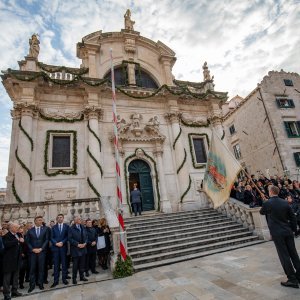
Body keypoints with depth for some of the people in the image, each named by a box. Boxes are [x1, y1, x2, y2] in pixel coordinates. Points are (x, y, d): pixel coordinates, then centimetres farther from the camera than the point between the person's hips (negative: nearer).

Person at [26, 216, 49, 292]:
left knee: (41, 268, 6)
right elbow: (27, 241, 3)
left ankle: (40, 283, 20)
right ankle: (32, 285, 17)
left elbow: (47, 240, -1)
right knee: (32, 268, 4)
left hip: (42, 251, 0)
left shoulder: (45, 229, 0)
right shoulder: (30, 230, 2)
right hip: (32, 252, 0)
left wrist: (41, 248, -9)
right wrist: (33, 249, -8)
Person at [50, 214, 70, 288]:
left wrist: (62, 242, -14)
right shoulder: (53, 227, 8)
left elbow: (67, 236, -1)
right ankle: (56, 280, 14)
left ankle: (64, 279, 18)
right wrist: (56, 243, -12)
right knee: (56, 264, 5)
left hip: (63, 247, -1)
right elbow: (51, 237, 3)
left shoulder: (66, 226, 3)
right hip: (55, 247, 1)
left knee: (64, 263, 6)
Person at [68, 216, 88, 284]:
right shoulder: (71, 228, -8)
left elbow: (86, 236, 11)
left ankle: (82, 276, 24)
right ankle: (74, 278, 19)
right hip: (75, 249, -5)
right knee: (75, 264, 4)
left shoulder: (83, 228, 10)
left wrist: (85, 243, -5)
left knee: (82, 264, 12)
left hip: (83, 248, 5)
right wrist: (77, 244, -17)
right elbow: (70, 238, -14)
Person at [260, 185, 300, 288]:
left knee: (284, 255, 1)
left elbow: (261, 212, 7)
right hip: (288, 231, 6)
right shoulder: (285, 202, 2)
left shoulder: (267, 203, -12)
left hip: (277, 233, -5)